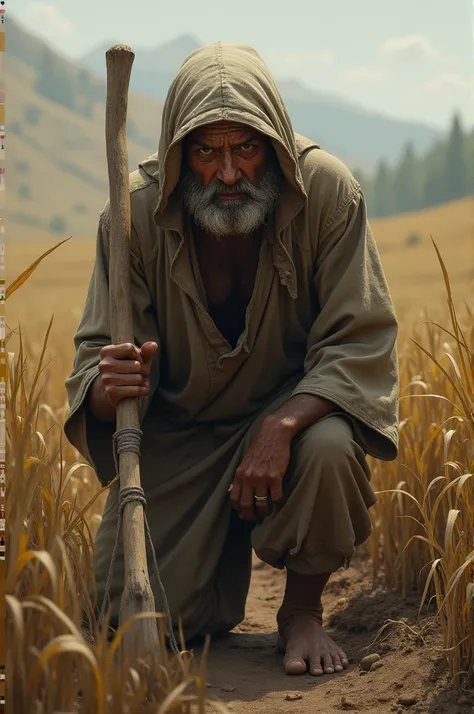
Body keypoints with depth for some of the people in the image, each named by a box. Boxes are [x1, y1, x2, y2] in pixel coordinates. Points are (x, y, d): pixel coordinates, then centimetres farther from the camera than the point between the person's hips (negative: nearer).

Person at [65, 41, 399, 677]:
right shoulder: (137, 212, -18)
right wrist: (107, 390, -40)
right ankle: (224, 547, 29)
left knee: (328, 451, -37)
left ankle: (302, 610, -6)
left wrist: (283, 426, -37)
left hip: (294, 406, -1)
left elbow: (362, 340, -20)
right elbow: (97, 360, -13)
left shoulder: (327, 190, -21)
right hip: (177, 428, 1)